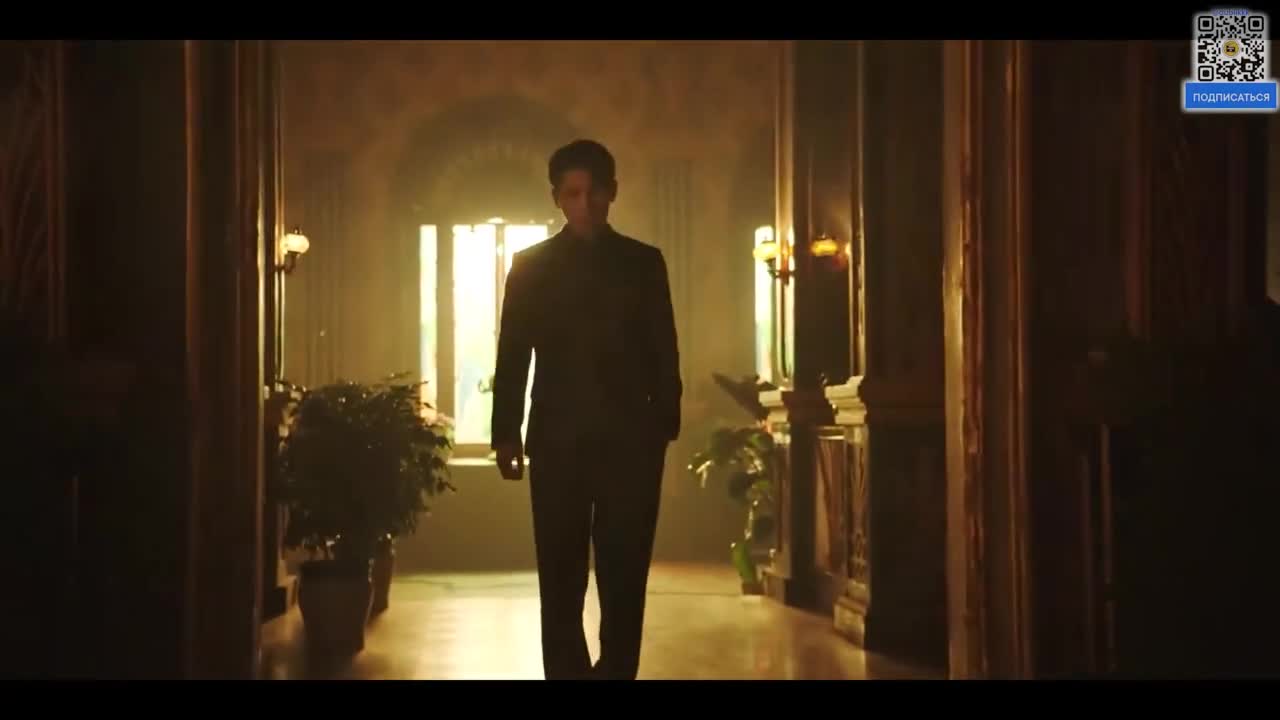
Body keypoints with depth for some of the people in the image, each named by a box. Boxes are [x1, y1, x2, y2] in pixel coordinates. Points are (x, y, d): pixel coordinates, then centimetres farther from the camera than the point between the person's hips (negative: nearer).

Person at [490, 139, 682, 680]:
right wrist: (507, 433, 0)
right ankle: (568, 671, 8)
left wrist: (665, 425, 0)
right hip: (558, 439, 0)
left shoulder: (644, 263, 8)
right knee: (561, 576, 2)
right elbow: (513, 355, 5)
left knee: (625, 575, -1)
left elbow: (664, 352, 7)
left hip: (630, 439, 0)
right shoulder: (530, 265, 7)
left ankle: (617, 671, 5)